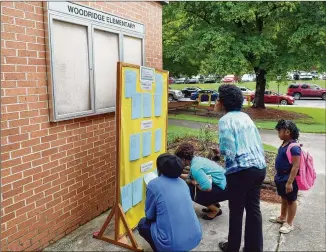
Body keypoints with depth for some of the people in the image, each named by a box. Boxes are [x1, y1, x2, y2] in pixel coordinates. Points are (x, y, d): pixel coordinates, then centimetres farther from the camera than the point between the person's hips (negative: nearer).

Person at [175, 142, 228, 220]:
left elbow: (207, 188, -29)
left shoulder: (195, 167, -25)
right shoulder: (196, 159, 3)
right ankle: (213, 204, 22)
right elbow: (190, 176, 20)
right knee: (191, 185, 12)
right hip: (222, 183, 9)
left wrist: (193, 182, -12)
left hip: (224, 189, -9)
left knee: (191, 192, -14)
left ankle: (215, 210, 4)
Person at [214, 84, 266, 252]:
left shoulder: (225, 120, -11)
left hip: (241, 171, -7)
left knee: (236, 211, 9)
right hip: (259, 167, 7)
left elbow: (228, 151, -16)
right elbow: (257, 142, 15)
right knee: (253, 209, 16)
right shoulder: (246, 117, 12)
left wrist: (219, 150, 4)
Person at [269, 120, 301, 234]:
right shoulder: (284, 144, 4)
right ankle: (282, 217, 40)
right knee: (284, 198, 23)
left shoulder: (294, 147, -25)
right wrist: (278, 176, 20)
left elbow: (295, 166, -25)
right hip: (281, 177, 9)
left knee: (291, 200, 8)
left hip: (288, 178, -9)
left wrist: (290, 182, -25)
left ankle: (289, 223, 22)